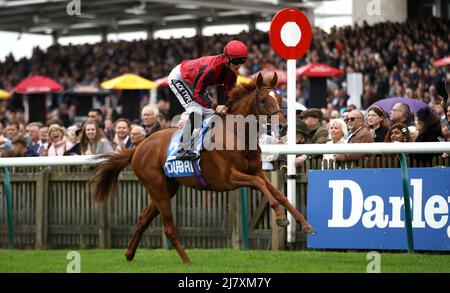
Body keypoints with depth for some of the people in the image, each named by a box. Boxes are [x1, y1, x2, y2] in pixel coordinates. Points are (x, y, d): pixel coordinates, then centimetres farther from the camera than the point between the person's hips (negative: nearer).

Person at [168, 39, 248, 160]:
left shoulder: (232, 73, -16)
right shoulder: (211, 67, -41)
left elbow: (229, 95, -12)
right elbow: (197, 94, -38)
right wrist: (215, 106, -49)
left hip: (193, 82, 9)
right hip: (178, 77, -9)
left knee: (209, 112, 6)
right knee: (196, 110, -24)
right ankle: (183, 150, -22)